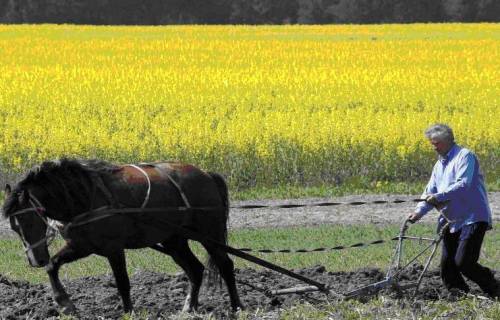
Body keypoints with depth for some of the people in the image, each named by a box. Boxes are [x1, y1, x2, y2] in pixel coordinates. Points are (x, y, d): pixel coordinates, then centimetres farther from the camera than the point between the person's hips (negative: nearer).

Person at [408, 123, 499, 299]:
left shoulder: (465, 156, -10)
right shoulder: (439, 164, 18)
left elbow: (463, 185, -22)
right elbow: (430, 192, 13)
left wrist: (438, 197, -26)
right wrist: (419, 211, -4)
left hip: (473, 219, -9)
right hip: (452, 223, 9)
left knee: (463, 262, -15)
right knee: (447, 266, 4)